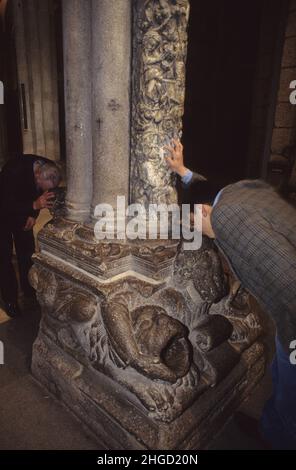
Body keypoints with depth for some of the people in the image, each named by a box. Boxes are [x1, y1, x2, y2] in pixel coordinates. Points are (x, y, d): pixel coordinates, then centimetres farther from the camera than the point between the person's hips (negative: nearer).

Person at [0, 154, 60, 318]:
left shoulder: (49, 170, -21)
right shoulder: (14, 171, -39)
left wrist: (33, 215, -13)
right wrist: (34, 205, -51)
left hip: (24, 210, 5)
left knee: (27, 250, 9)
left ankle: (29, 289, 26)